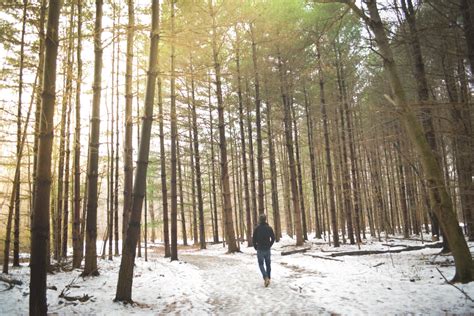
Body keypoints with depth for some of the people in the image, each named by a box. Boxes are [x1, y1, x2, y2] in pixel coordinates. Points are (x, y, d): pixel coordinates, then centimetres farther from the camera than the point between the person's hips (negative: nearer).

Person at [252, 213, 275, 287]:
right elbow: (273, 238, 2)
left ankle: (266, 278, -17)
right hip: (267, 249, 3)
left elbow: (254, 239, -7)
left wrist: (256, 247, 7)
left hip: (260, 249, -3)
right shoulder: (269, 228, -1)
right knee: (268, 264, 14)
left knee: (261, 264, 3)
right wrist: (269, 245, 13)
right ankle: (268, 278, 20)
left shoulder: (257, 228, -9)